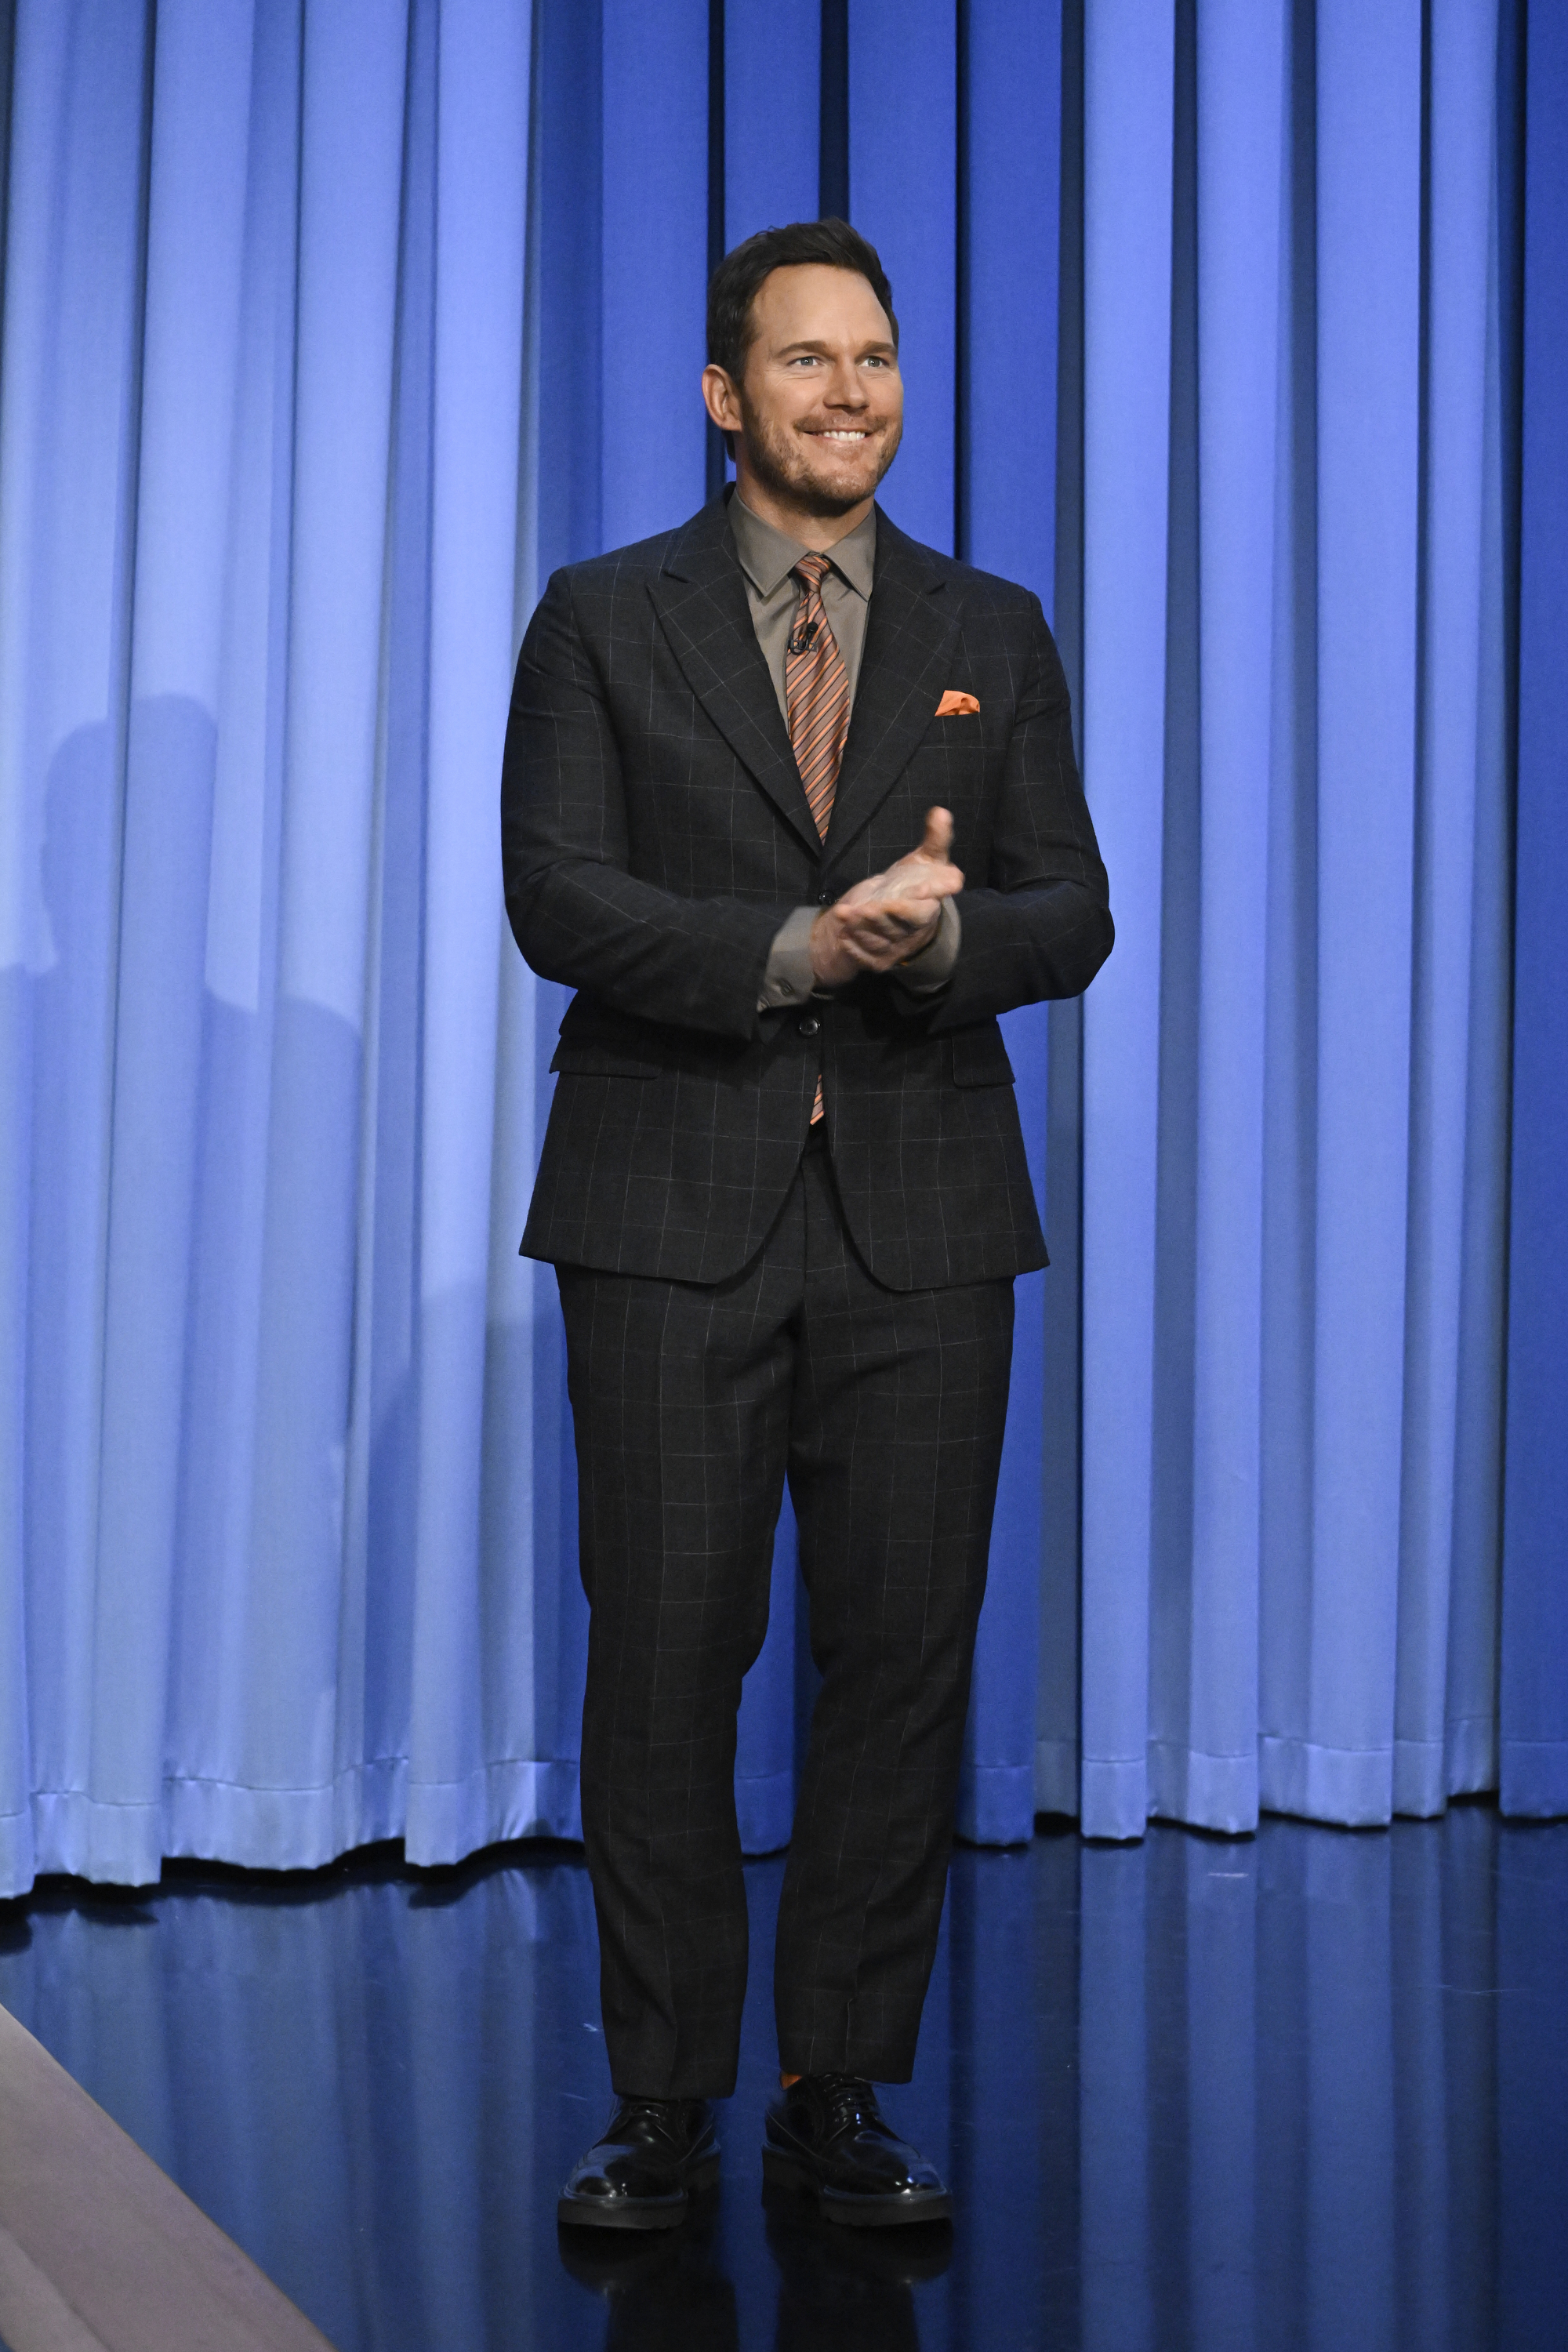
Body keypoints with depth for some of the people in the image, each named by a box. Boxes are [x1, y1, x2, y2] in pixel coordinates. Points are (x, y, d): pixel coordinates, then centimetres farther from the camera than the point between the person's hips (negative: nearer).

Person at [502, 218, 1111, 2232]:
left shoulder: (992, 634, 13)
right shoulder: (604, 622, 6)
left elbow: (1070, 915, 7)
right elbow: (556, 895, -6)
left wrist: (937, 937, -16)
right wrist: (799, 950, -18)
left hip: (919, 1222, 2)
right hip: (673, 1215, -2)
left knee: (905, 1656, 3)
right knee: (665, 1658, 0)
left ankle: (839, 2094, 16)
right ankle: (663, 2105, 13)